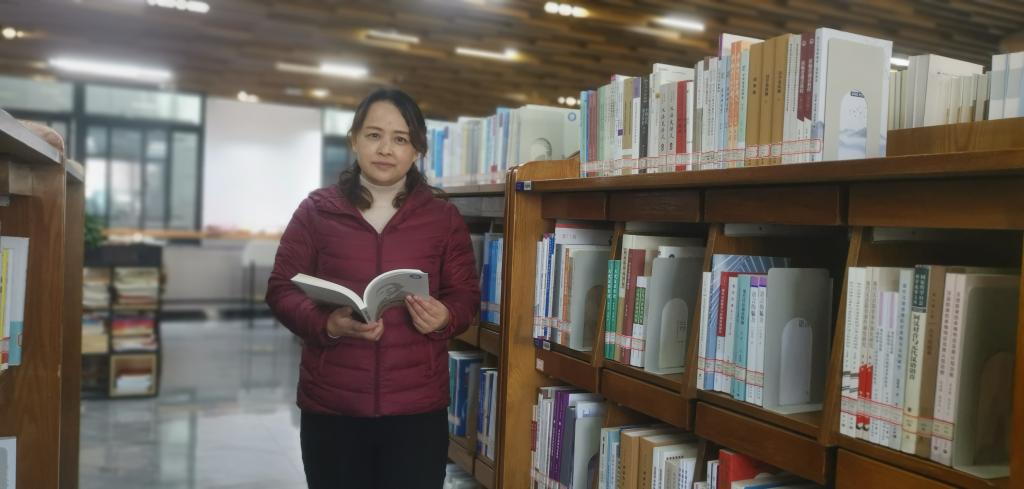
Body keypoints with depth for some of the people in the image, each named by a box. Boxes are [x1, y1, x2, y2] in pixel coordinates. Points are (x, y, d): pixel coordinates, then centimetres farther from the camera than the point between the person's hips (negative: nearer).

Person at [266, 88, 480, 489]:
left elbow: (466, 296, 7)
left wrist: (444, 317, -17)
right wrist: (327, 324, -17)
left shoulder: (444, 218, 5)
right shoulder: (316, 211, 3)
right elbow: (281, 290, 2)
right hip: (330, 406, 0)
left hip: (418, 408, 1)